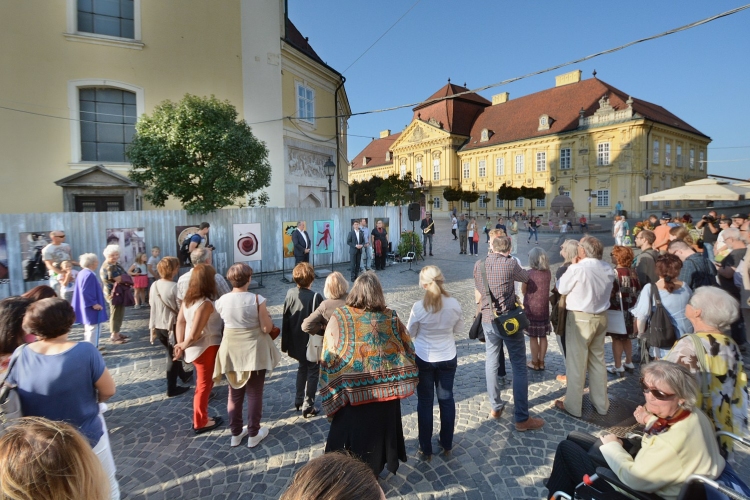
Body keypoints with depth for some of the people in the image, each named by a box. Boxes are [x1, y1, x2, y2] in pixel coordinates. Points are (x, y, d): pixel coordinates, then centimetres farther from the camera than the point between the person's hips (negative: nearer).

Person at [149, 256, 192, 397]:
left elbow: (152, 306, 7)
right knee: (174, 356, 9)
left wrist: (152, 327, 17)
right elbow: (181, 309, -19)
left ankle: (183, 375, 44)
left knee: (171, 353, 24)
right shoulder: (175, 287, -22)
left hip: (158, 326, 7)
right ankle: (171, 388, 18)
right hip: (172, 326, -7)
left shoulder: (154, 285, -2)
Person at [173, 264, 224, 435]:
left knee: (203, 383, 27)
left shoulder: (188, 298, 1)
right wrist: (184, 345, -10)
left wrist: (180, 344, 2)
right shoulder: (206, 303, -27)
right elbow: (195, 333, -28)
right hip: (206, 348, -8)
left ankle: (201, 417, 43)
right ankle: (200, 423, 27)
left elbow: (180, 322, 3)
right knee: (204, 384, 10)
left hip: (195, 347, 8)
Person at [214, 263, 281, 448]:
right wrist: (267, 317, 3)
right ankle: (253, 434, 25)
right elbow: (267, 328, -16)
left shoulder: (222, 301, -7)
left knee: (234, 394, 19)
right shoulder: (257, 299, -19)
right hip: (254, 352, -3)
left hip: (231, 352, 4)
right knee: (254, 394, 12)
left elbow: (222, 323, 4)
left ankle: (236, 433, 33)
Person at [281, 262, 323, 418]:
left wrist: (285, 343, 9)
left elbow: (285, 320, -1)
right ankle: (308, 406, 15)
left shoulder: (290, 294, -7)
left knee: (302, 367, 25)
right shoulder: (315, 297, -22)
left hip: (296, 341, 5)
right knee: (313, 371, 11)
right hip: (312, 342, -5)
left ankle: (299, 400, 36)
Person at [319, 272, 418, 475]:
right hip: (386, 392, 2)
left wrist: (330, 397, -4)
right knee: (379, 432, 23)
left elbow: (328, 358, -12)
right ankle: (375, 468, 42)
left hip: (351, 393, -2)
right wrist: (398, 380, 16)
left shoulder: (339, 317, -11)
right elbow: (409, 350, 3)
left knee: (352, 435, 16)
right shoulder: (391, 318, -4)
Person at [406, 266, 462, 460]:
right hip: (448, 358, 3)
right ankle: (447, 445, 35)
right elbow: (459, 330, 1)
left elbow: (410, 333, -8)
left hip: (424, 359, -2)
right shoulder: (454, 304, -14)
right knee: (447, 399, 20)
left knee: (425, 402, 13)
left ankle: (426, 449, 26)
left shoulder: (419, 307, -22)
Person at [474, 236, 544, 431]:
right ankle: (522, 418, 10)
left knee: (491, 363, 16)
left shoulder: (478, 265, 1)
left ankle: (495, 407, 28)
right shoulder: (510, 263, -14)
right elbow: (526, 278, 7)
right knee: (519, 368, 4)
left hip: (487, 321, 5)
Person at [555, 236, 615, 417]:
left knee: (576, 362, 4)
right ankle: (601, 404, 29)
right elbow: (607, 290, 10)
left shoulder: (577, 268, -19)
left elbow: (562, 289, -7)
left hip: (580, 318, -6)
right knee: (598, 360, 18)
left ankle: (573, 405, 15)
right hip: (601, 317, 6)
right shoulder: (608, 269, 0)